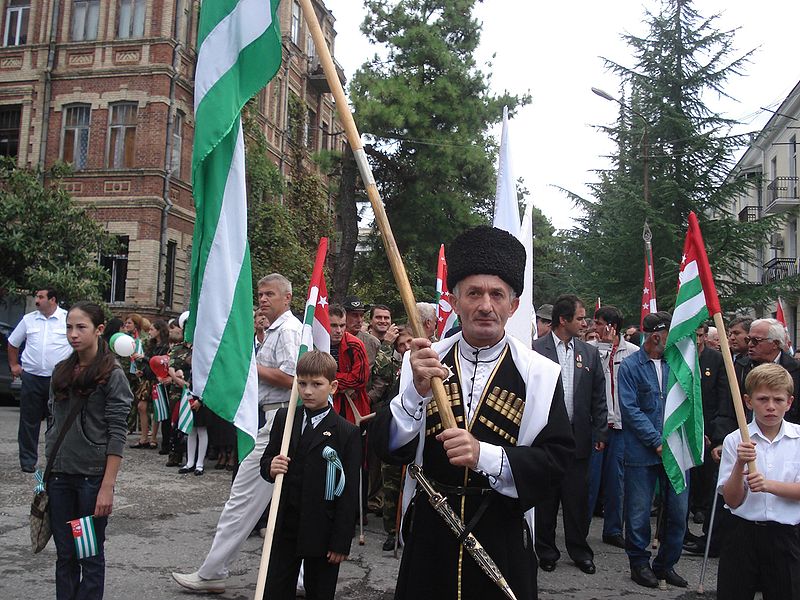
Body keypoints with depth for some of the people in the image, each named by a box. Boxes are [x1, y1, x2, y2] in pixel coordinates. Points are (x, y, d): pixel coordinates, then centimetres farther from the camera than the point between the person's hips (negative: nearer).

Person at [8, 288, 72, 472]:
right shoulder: (28, 319, 6)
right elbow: (12, 343, 20)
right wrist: (14, 365, 14)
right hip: (31, 377, 3)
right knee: (29, 420, 6)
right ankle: (27, 460, 15)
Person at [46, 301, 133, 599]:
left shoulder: (112, 375, -9)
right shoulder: (62, 372, 8)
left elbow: (117, 434, -12)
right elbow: (54, 424, 14)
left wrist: (108, 486, -16)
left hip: (93, 475, -5)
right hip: (59, 475, 5)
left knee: (90, 555, 5)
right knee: (65, 555, 12)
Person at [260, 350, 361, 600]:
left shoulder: (347, 433, -9)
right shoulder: (283, 418, 4)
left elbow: (349, 493, -9)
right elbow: (265, 461, 11)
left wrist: (341, 542, -10)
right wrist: (271, 467, -14)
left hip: (322, 531, -3)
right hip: (284, 526, 3)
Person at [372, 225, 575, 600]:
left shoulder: (540, 374, -6)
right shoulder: (420, 362, -4)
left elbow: (557, 458, -10)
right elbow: (387, 449, -8)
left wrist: (485, 456, -25)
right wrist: (417, 390, -25)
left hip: (503, 541, -1)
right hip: (429, 532, 1)